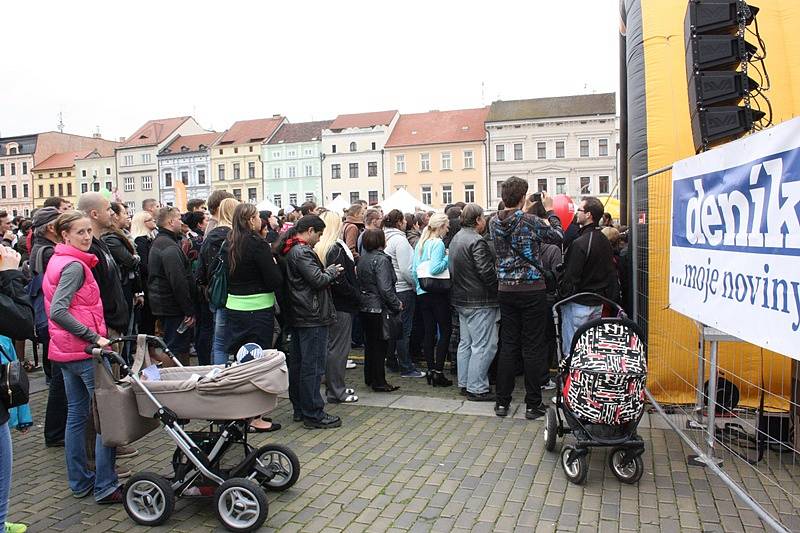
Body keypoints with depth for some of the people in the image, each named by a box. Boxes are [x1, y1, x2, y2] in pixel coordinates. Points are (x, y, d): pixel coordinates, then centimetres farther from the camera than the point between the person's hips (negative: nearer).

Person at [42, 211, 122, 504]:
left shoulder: (56, 261, 13)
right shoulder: (74, 265, -16)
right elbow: (58, 312, -26)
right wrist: (93, 337, -24)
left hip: (65, 349, 10)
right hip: (85, 351, -10)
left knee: (76, 414, 15)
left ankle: (79, 482, 24)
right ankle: (105, 486, 2)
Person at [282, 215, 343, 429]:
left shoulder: (291, 250, 14)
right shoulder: (302, 251, -17)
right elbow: (318, 280, -21)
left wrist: (325, 271, 10)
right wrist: (332, 271, -4)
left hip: (298, 315, 11)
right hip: (312, 317, -11)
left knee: (297, 363, 15)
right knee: (313, 367, -5)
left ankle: (299, 409, 25)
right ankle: (313, 414, 1)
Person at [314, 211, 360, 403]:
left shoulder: (319, 247, 7)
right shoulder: (336, 248, -18)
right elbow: (339, 280, -23)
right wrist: (356, 295, -11)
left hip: (330, 303, 9)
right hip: (341, 305, -9)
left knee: (333, 346, 16)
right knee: (338, 348, 0)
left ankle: (334, 386, 27)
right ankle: (336, 392, 8)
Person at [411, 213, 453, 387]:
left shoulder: (420, 244, 11)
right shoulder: (438, 244, -11)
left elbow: (413, 270, 11)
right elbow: (435, 268, -22)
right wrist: (448, 258, -11)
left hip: (422, 293, 7)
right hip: (437, 292, -7)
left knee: (429, 331, 10)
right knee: (445, 330, 0)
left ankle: (431, 370, 14)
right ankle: (438, 371, -1)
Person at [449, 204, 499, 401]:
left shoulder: (456, 239, 13)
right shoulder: (477, 241, -18)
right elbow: (487, 272, -22)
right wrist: (498, 291, -11)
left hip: (461, 299, 10)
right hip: (479, 301, -10)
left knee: (466, 342, 17)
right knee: (484, 345, -4)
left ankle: (465, 382, 25)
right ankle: (476, 388, 0)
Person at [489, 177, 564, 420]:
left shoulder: (494, 223, 1)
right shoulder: (531, 221, -13)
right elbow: (559, 236, 1)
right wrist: (550, 211, 15)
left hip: (506, 290, 5)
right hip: (532, 290, -4)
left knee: (508, 345, 11)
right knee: (533, 347, 4)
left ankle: (502, 401, 17)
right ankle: (533, 404, 12)